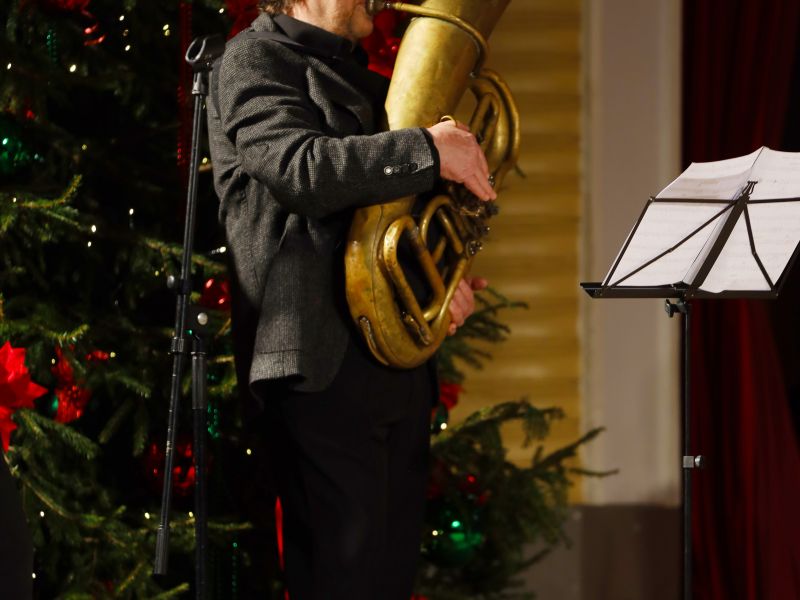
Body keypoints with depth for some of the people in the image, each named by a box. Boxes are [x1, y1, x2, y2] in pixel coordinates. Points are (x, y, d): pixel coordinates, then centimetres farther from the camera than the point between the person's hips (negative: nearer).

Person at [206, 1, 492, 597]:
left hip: (401, 362, 9)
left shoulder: (367, 82, 26)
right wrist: (428, 151, -19)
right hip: (326, 356, -9)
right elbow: (298, 168, -18)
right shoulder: (257, 57, 0)